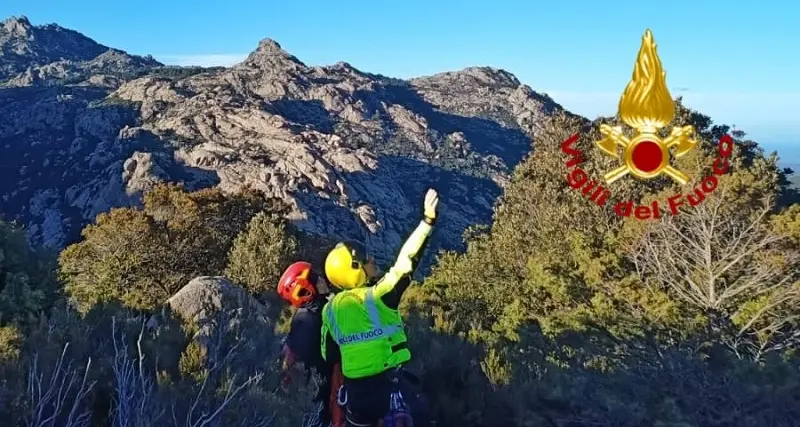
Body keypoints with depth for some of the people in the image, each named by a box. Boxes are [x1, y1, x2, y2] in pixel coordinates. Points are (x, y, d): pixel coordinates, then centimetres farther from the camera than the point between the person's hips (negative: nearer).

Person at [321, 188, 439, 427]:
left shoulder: (330, 310, 2)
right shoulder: (379, 295, -15)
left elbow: (329, 357, 9)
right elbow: (407, 260, -19)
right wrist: (428, 220, -18)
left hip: (355, 389, 5)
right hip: (390, 383, -5)